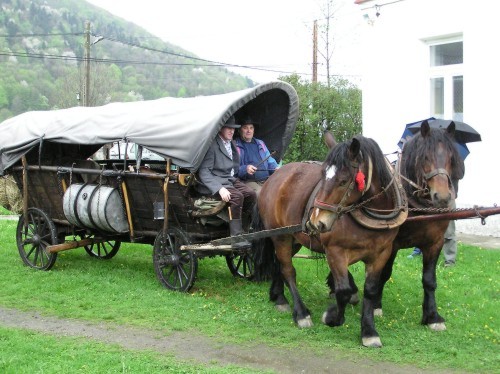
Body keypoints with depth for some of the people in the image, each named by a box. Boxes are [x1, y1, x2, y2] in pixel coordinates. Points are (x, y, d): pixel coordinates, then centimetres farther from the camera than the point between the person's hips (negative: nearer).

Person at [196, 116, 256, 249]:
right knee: (237, 196, -31)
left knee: (251, 194, -17)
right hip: (215, 182, -8)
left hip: (231, 179, 8)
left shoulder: (231, 144, 18)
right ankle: (236, 236, -28)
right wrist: (219, 189, -28)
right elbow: (203, 171, -16)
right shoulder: (212, 145, -9)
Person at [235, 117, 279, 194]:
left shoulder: (260, 143, 26)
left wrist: (276, 168, 5)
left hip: (267, 180, 6)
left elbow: (270, 161, 26)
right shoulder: (236, 146, 4)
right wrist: (245, 169, -22)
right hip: (249, 181, -6)